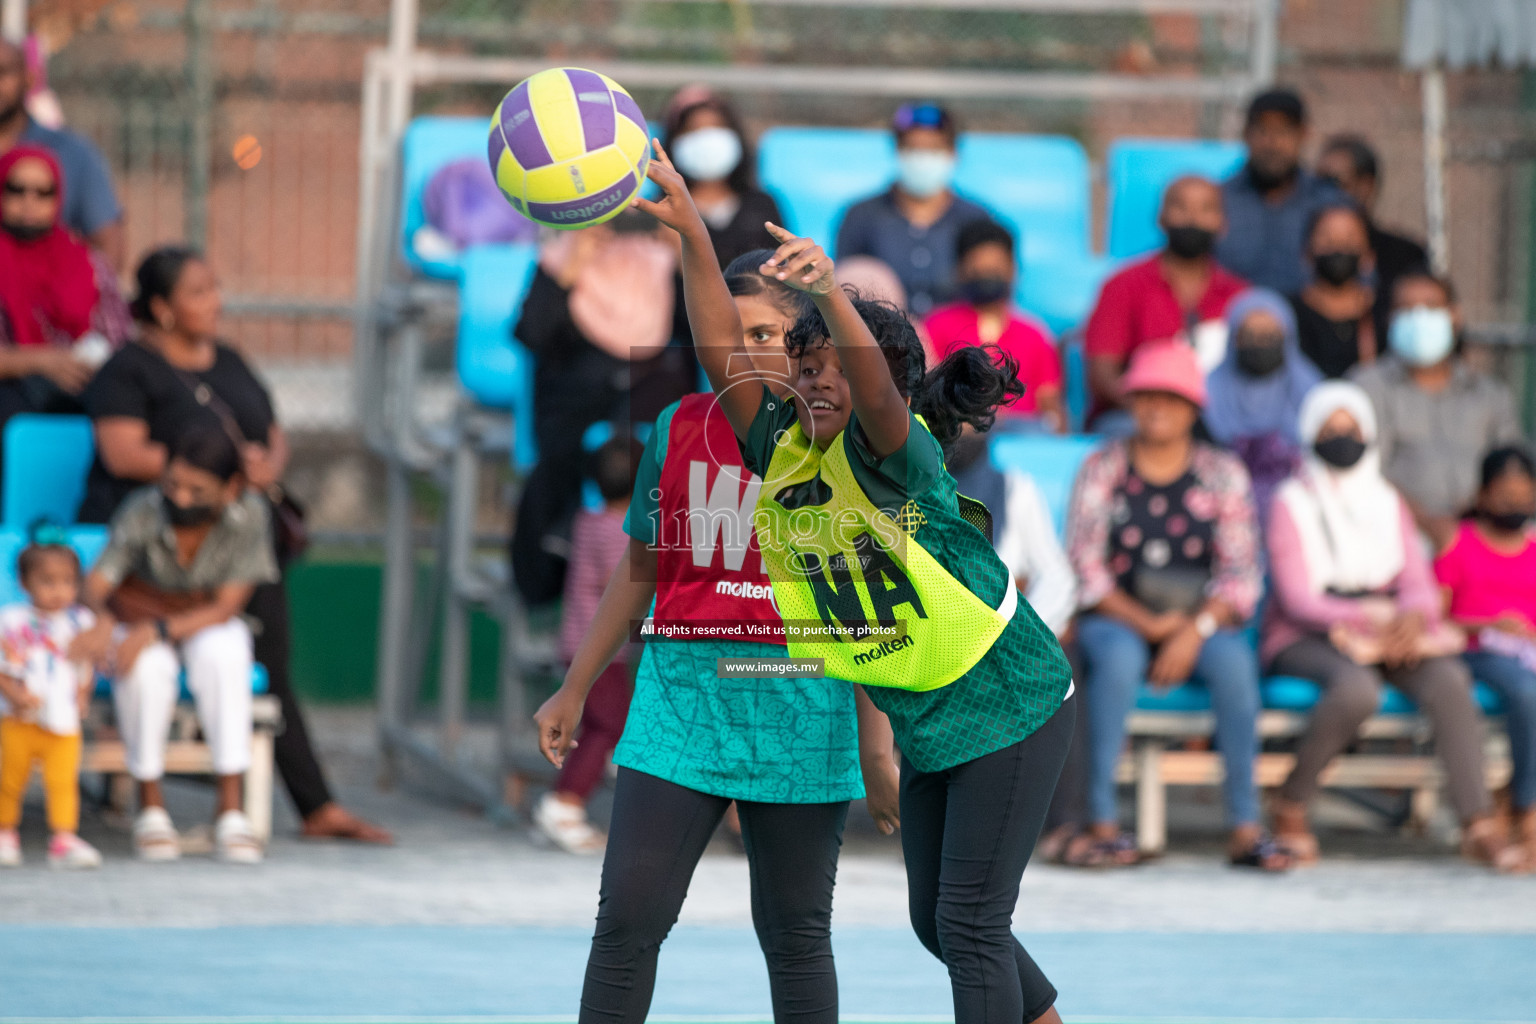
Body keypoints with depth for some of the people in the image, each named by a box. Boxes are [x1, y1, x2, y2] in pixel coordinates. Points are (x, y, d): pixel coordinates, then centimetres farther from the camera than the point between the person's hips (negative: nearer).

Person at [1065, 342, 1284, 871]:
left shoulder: (1222, 475, 7)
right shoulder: (1102, 469, 4)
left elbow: (1241, 575, 0)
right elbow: (1085, 569, -2)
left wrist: (1196, 630, -17)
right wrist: (1149, 624, -14)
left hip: (1202, 624, 1)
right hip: (1115, 621, -1)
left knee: (1234, 659, -32)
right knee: (1118, 656, -36)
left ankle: (1244, 824, -32)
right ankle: (1103, 823, -36)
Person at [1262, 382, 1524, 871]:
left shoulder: (1389, 504, 14)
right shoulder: (1291, 505, -1)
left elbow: (1419, 585, 6)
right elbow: (1298, 601, -11)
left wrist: (1411, 617, -20)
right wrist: (1373, 618, -24)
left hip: (1388, 634, 4)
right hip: (1306, 641, -4)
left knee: (1448, 678, -28)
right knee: (1357, 687, -39)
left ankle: (1478, 824, -34)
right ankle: (1291, 808, -19)